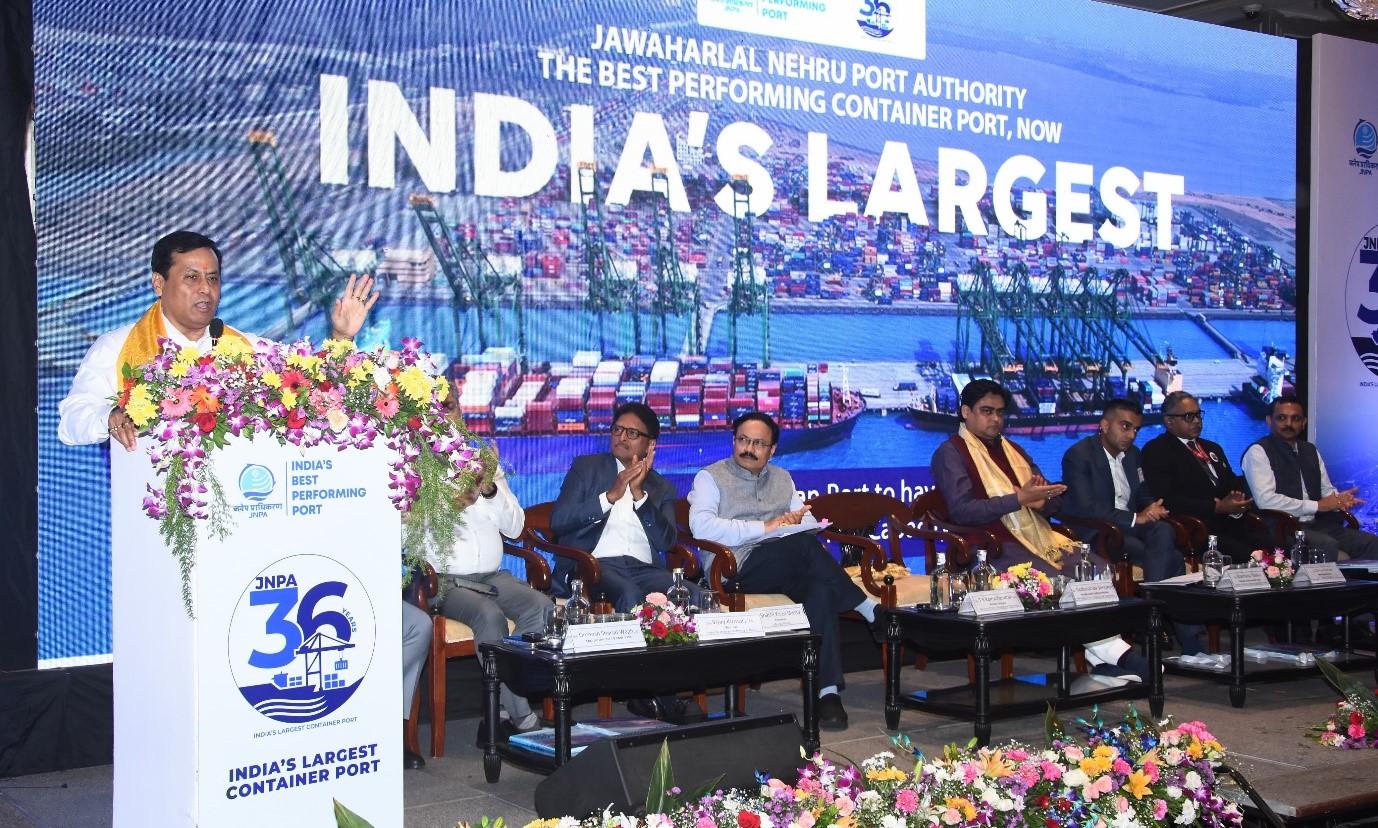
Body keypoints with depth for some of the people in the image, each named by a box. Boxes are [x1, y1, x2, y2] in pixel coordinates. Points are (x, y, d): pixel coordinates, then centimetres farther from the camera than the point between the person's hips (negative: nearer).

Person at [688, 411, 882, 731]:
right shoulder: (711, 477, 7)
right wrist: (764, 528, -16)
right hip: (738, 568, -5)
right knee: (804, 544, -33)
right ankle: (869, 610, -22)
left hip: (787, 569, 5)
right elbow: (701, 525, -12)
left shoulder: (782, 478, 25)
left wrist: (795, 520, -10)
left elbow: (811, 522, 17)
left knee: (822, 588, -30)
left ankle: (828, 692, -34)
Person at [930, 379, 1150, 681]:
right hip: (995, 548, -7)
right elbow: (961, 510, -12)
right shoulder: (951, 453, 4)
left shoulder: (1013, 451, 27)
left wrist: (1043, 498, -2)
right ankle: (1111, 653, -26)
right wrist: (1019, 499, -17)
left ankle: (1106, 657, -27)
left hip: (1039, 538, 7)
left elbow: (1055, 503, 24)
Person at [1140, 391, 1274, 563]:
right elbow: (1167, 500, -10)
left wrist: (1238, 501, -1)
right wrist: (1218, 507, -15)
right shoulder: (1155, 451, 2)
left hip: (1231, 524, 7)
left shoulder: (1213, 448, 28)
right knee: (1244, 554, -33)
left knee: (1271, 547, -23)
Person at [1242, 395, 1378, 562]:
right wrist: (1318, 505, -13)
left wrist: (1339, 500, -4)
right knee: (1327, 545, -34)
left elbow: (1327, 490, 22)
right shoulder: (1258, 452, -4)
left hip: (1319, 524, 7)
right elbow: (1266, 500, -16)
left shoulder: (1310, 450, 19)